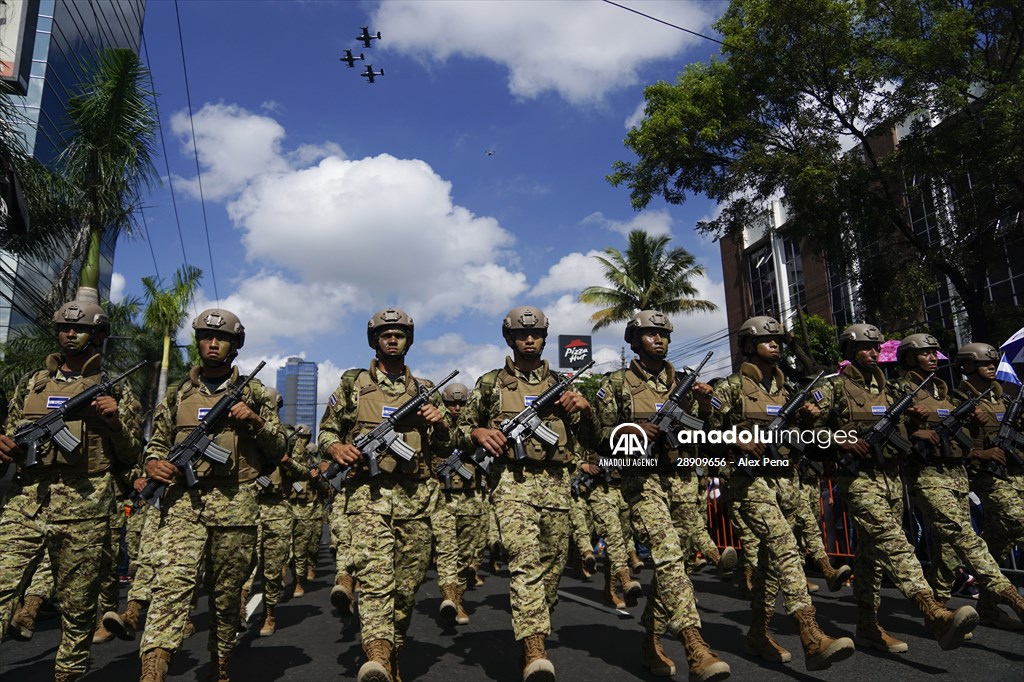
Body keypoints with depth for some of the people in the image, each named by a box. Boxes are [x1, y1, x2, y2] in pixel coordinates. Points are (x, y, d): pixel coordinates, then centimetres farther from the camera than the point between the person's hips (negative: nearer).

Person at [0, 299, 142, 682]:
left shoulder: (116, 391, 8)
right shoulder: (31, 385, 17)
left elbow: (131, 457, 7)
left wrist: (116, 420, -11)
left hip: (85, 510, -2)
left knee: (78, 608, 6)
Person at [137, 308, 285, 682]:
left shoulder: (254, 393, 9)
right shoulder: (178, 395, 14)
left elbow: (278, 447, 8)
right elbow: (156, 442, 20)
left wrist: (255, 420, -10)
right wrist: (153, 463, -2)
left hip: (236, 505, 0)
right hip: (183, 501, 1)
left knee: (227, 594, 9)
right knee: (171, 583, -16)